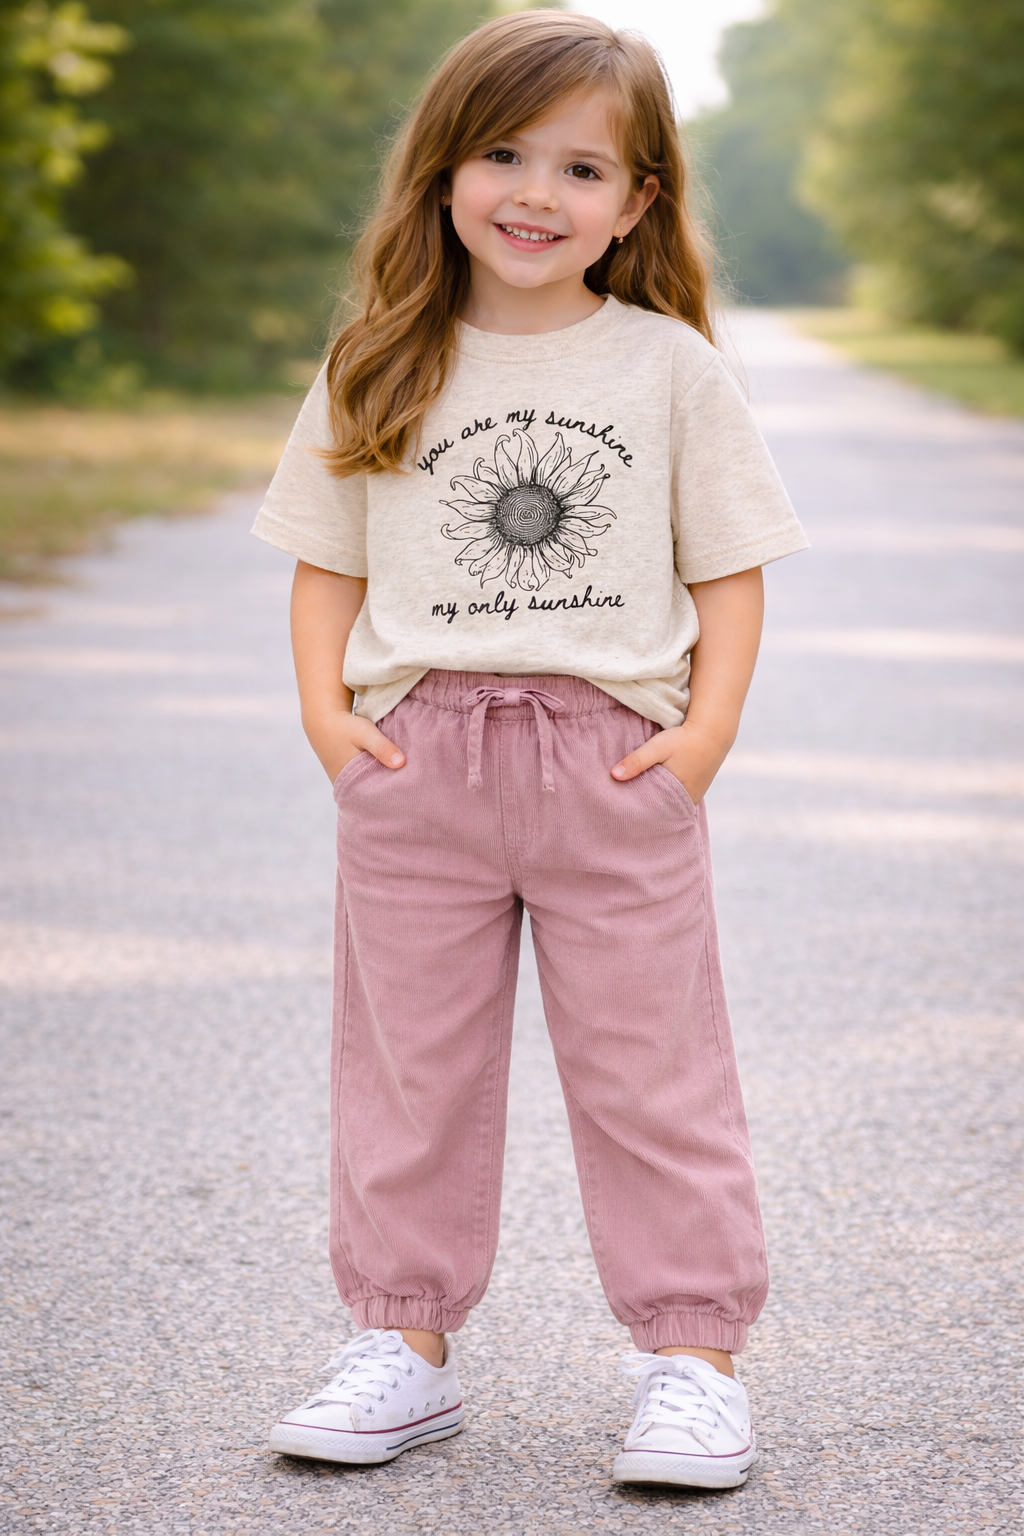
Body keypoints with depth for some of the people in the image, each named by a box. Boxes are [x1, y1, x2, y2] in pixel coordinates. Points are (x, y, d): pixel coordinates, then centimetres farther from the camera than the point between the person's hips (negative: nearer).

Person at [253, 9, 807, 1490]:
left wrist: (708, 725, -8)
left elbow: (730, 565, 5)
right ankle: (406, 1341, 20)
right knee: (409, 1065, 9)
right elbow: (327, 562, 11)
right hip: (415, 759, 2)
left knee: (651, 1066, 2)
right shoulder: (378, 373, 6)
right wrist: (324, 704, -4)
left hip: (618, 757, -2)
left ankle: (693, 1355, 12)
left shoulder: (669, 367, 3)